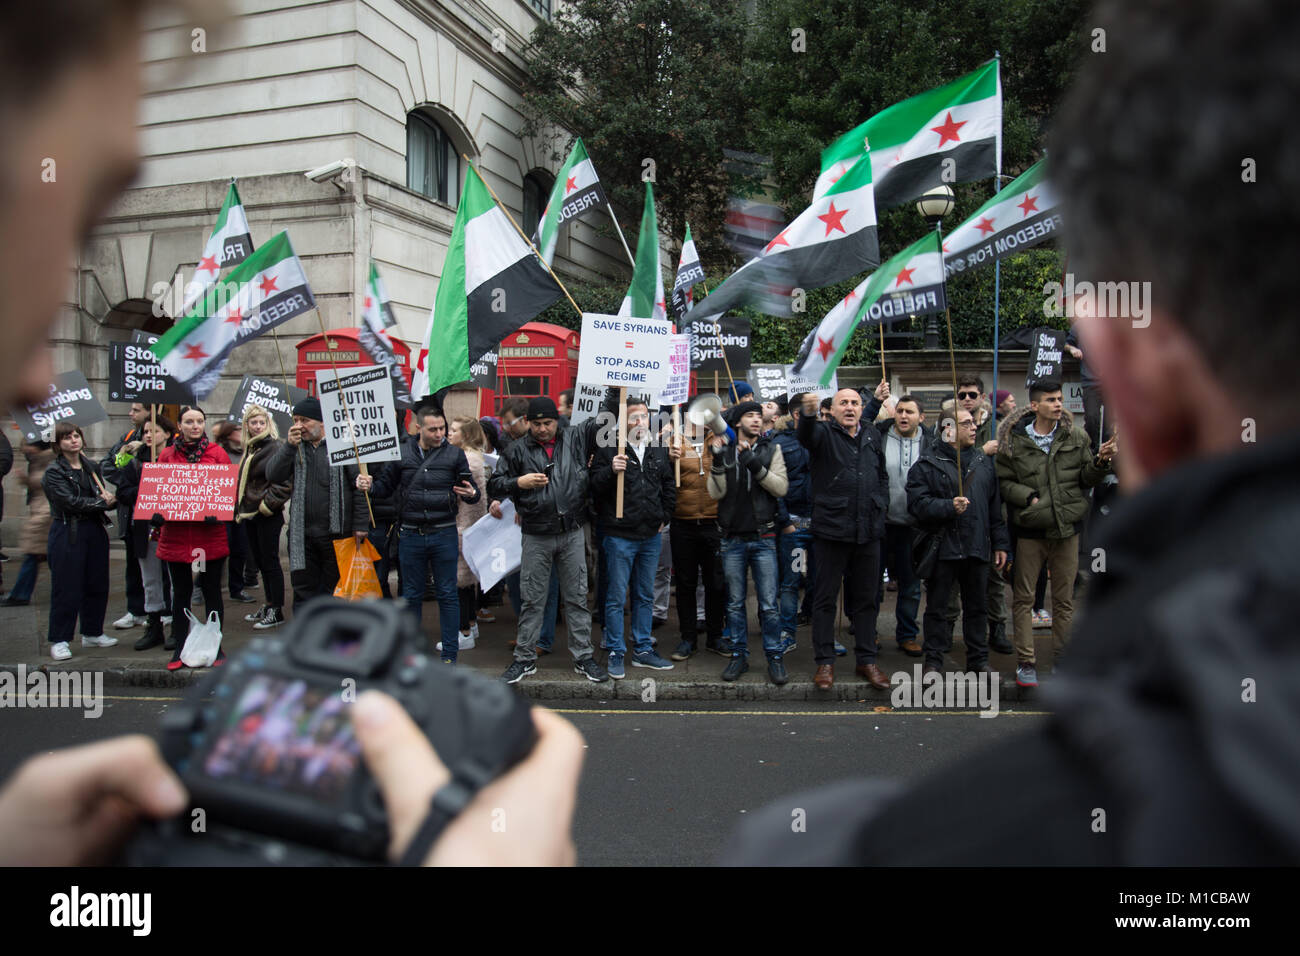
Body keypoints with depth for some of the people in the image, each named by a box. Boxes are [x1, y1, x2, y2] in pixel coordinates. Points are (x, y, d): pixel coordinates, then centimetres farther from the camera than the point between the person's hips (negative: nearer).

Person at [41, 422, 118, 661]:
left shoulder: (91, 467, 13)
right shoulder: (54, 472, -6)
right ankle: (59, 640, 7)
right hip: (67, 534, -6)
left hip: (95, 531, 6)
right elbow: (70, 502, -17)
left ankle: (92, 633, 23)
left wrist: (110, 499, -8)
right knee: (66, 589, -3)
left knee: (97, 585, 10)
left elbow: (104, 496, 15)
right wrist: (102, 502, -11)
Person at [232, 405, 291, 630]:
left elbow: (284, 482, -18)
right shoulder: (248, 450, 15)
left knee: (270, 562, -4)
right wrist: (239, 510, 18)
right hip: (249, 515, 8)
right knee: (260, 562, 13)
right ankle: (269, 605, 23)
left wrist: (267, 504, -17)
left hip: (268, 516, -8)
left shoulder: (276, 448, -11)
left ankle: (276, 611, 2)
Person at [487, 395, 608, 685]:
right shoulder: (518, 450, 3)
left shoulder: (575, 439, 4)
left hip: (572, 534, 1)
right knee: (532, 600, 7)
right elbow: (494, 484, 5)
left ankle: (583, 657, 18)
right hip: (536, 538, 0)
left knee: (577, 597, 8)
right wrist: (520, 482, -10)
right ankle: (525, 658, 18)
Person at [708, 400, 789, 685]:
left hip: (763, 538, -1)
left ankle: (775, 657, 12)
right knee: (735, 603, 10)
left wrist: (755, 465, -22)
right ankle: (739, 655, 21)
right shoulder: (725, 450, 5)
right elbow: (715, 493, -6)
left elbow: (781, 488, -10)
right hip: (733, 539, 1)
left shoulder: (771, 450, 3)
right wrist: (718, 460, -18)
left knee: (769, 605, 0)